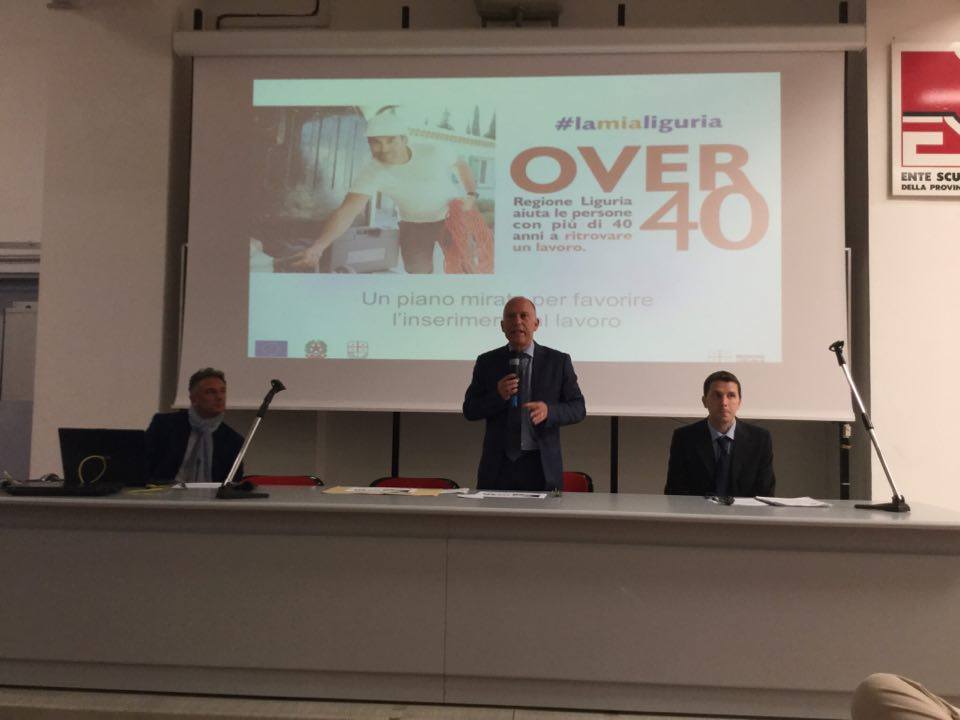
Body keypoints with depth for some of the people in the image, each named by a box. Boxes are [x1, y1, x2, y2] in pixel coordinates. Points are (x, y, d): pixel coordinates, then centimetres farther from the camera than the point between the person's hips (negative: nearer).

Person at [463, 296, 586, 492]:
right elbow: (469, 411, 5)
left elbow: (578, 409, 2)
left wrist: (548, 410, -19)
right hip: (498, 466, 1)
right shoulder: (487, 362, 5)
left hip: (542, 466, 0)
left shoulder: (558, 361, 2)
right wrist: (497, 395, -15)